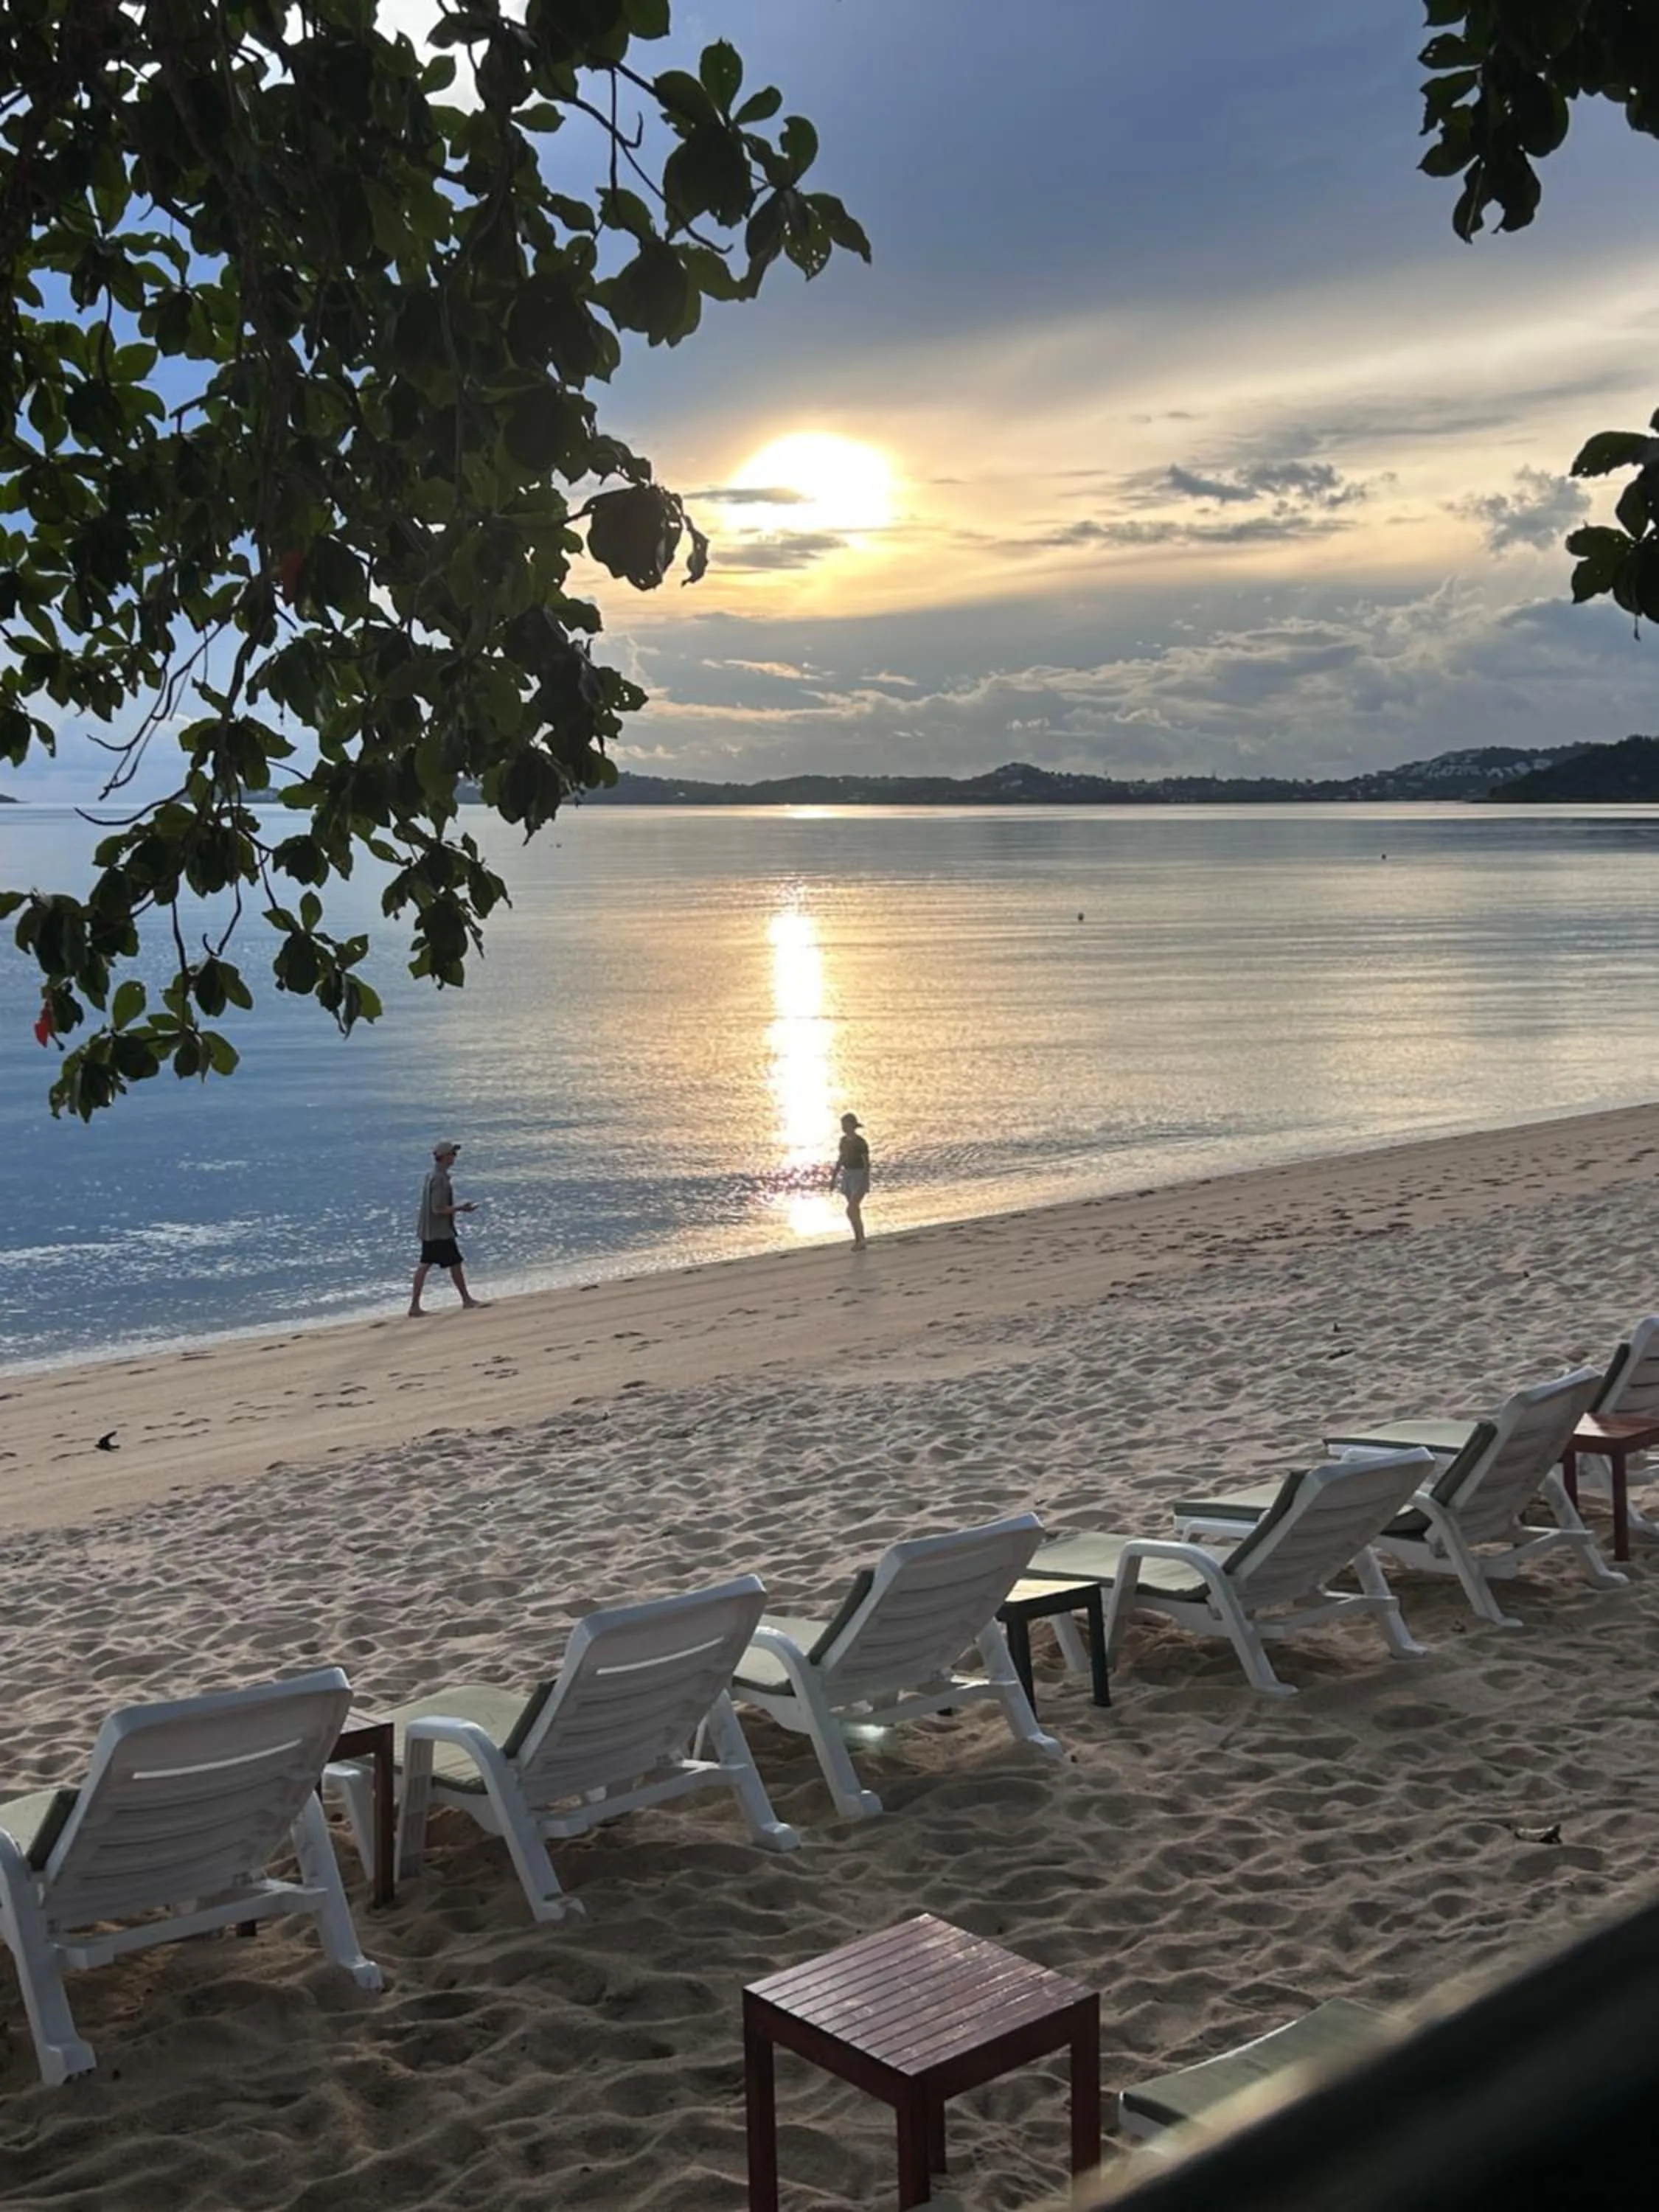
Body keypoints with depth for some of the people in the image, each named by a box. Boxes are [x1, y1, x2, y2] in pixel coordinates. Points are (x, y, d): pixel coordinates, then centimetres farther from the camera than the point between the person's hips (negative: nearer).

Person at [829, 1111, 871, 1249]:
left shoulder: (861, 1143, -18)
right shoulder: (844, 1140, 5)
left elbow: (867, 1164, -16)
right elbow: (840, 1160, 14)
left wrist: (863, 1184, -22)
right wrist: (833, 1178, 13)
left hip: (860, 1178, -8)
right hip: (848, 1177, 8)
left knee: (850, 1211, -14)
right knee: (854, 1211, 11)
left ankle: (862, 1238, 4)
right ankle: (860, 1242, 21)